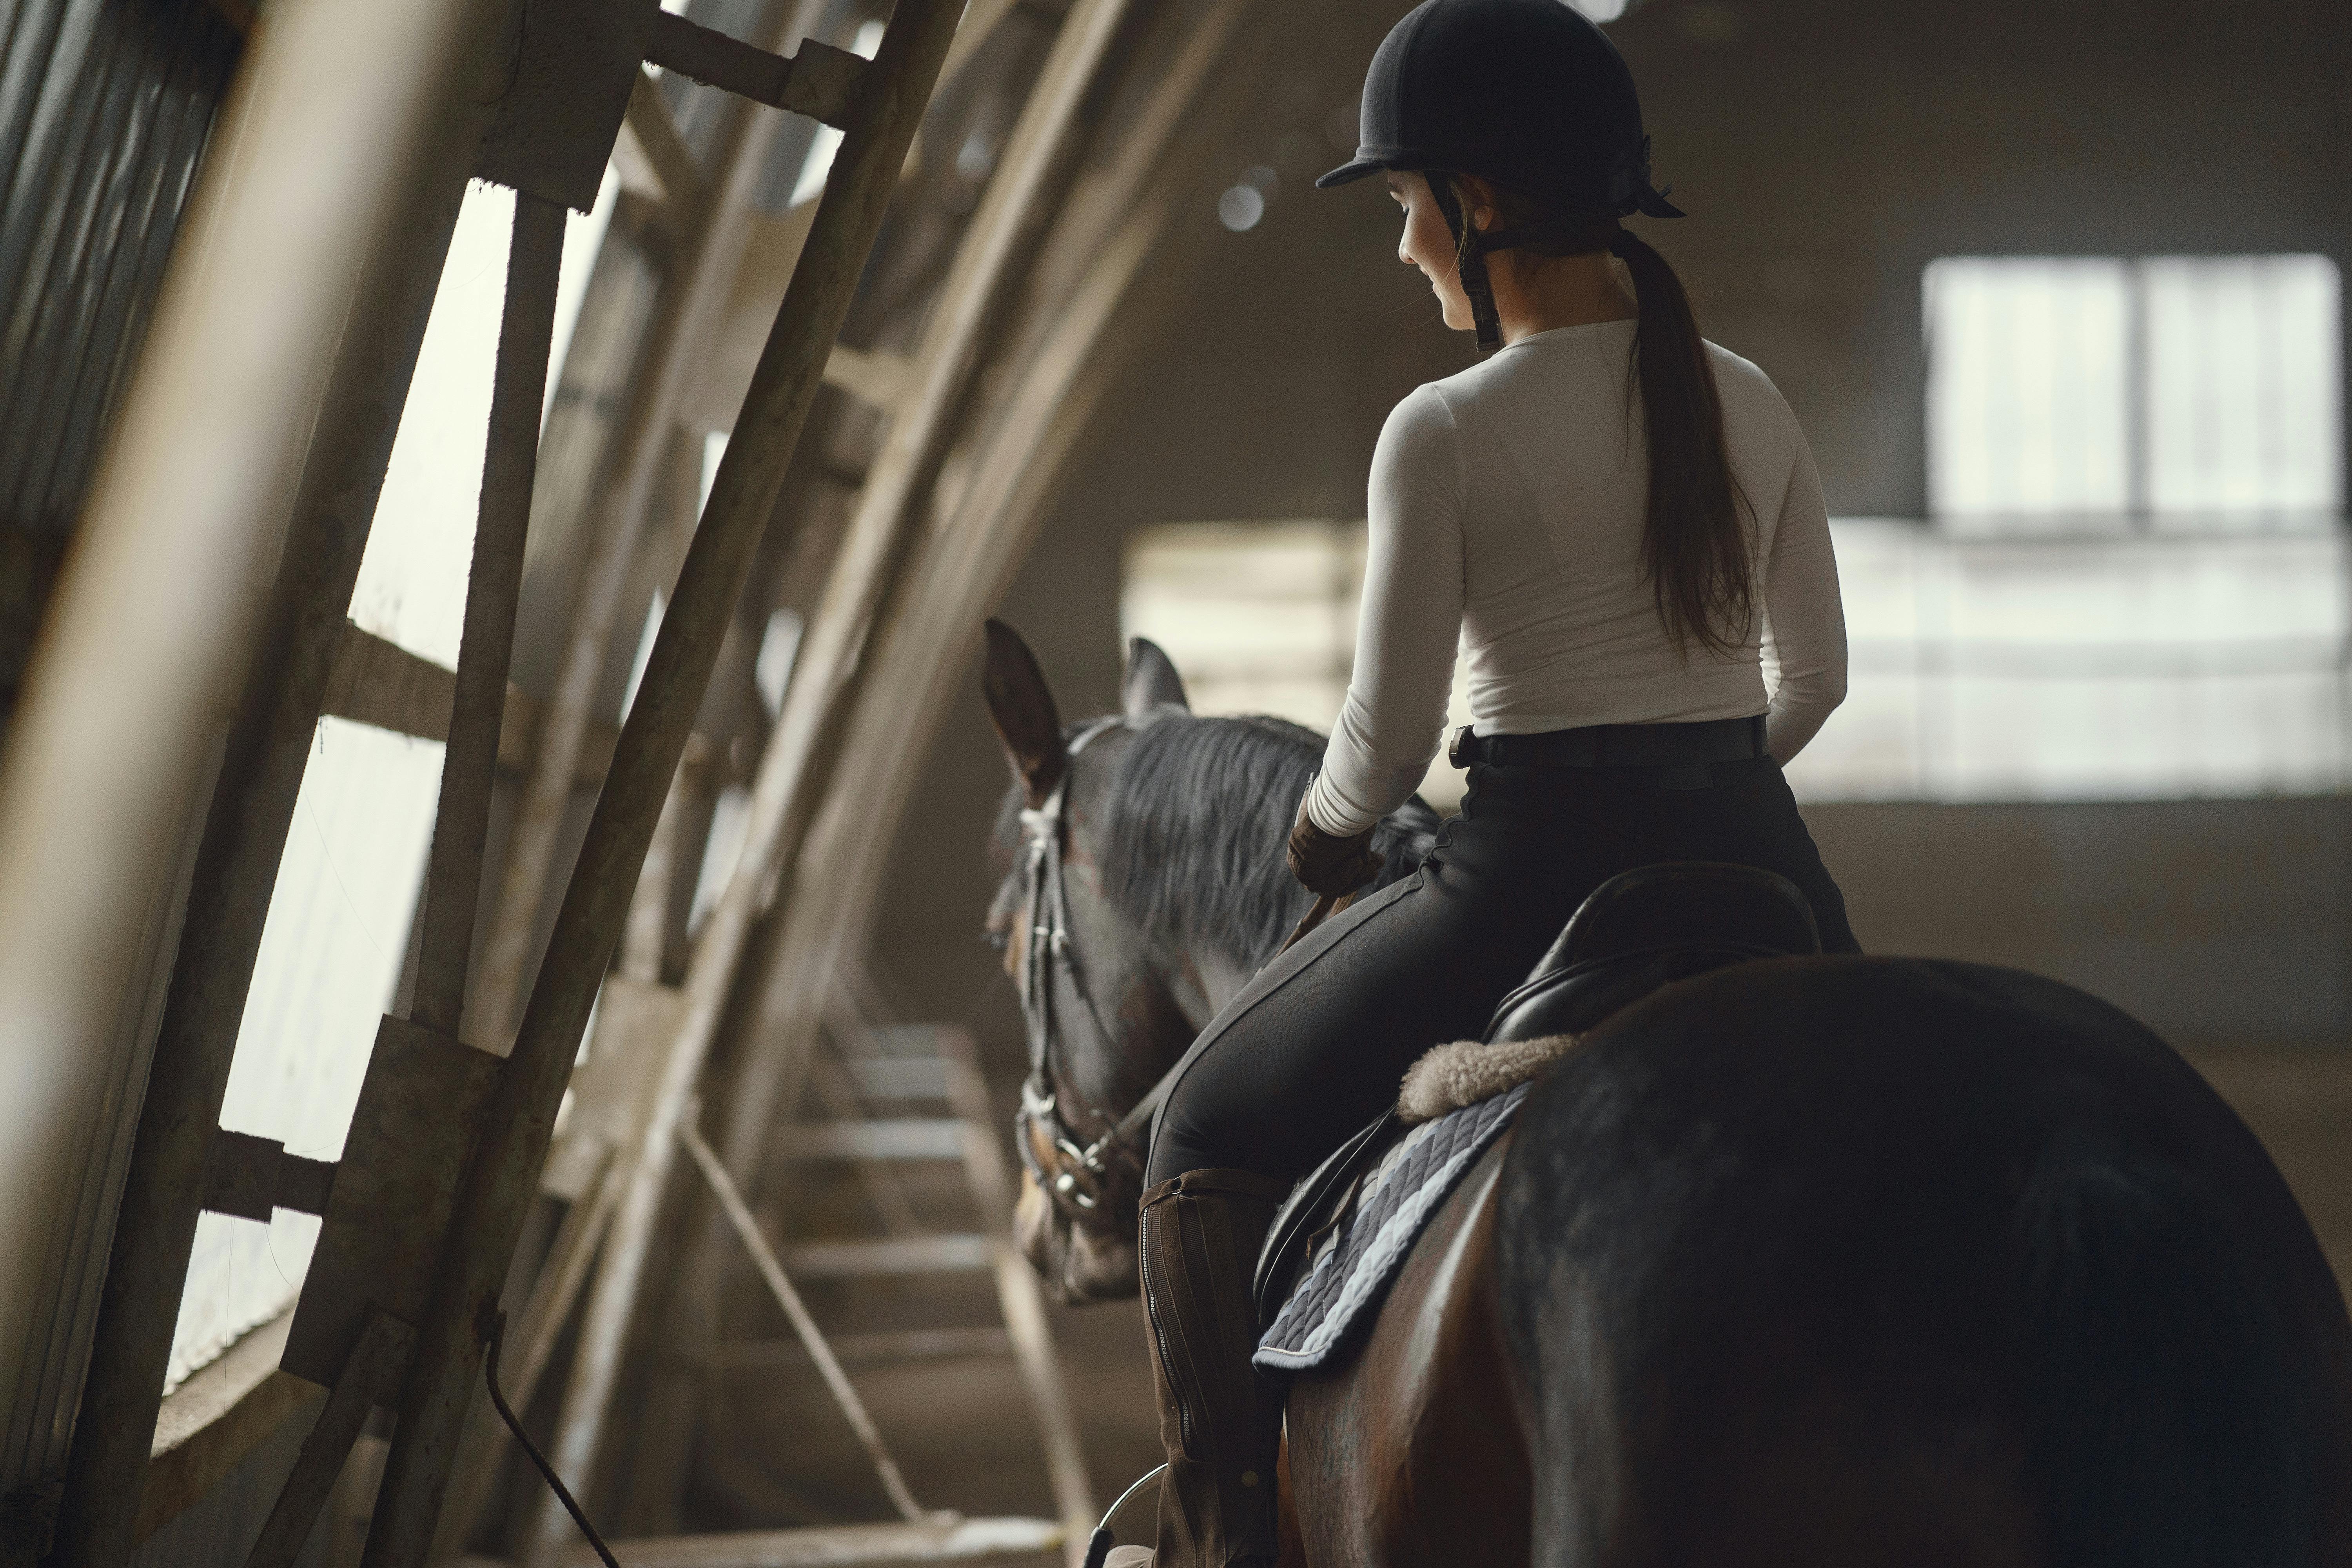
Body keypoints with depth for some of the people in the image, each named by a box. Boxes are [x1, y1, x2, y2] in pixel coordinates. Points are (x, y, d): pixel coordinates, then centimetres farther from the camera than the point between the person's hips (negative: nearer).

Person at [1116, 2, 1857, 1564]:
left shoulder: (1446, 433, -11)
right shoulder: (1753, 403, 6)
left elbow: (1388, 739, -8)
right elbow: (1816, 675, 13)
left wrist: (1320, 836, 13)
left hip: (1538, 871, -5)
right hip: (1761, 864, 5)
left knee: (1223, 1128, 15)